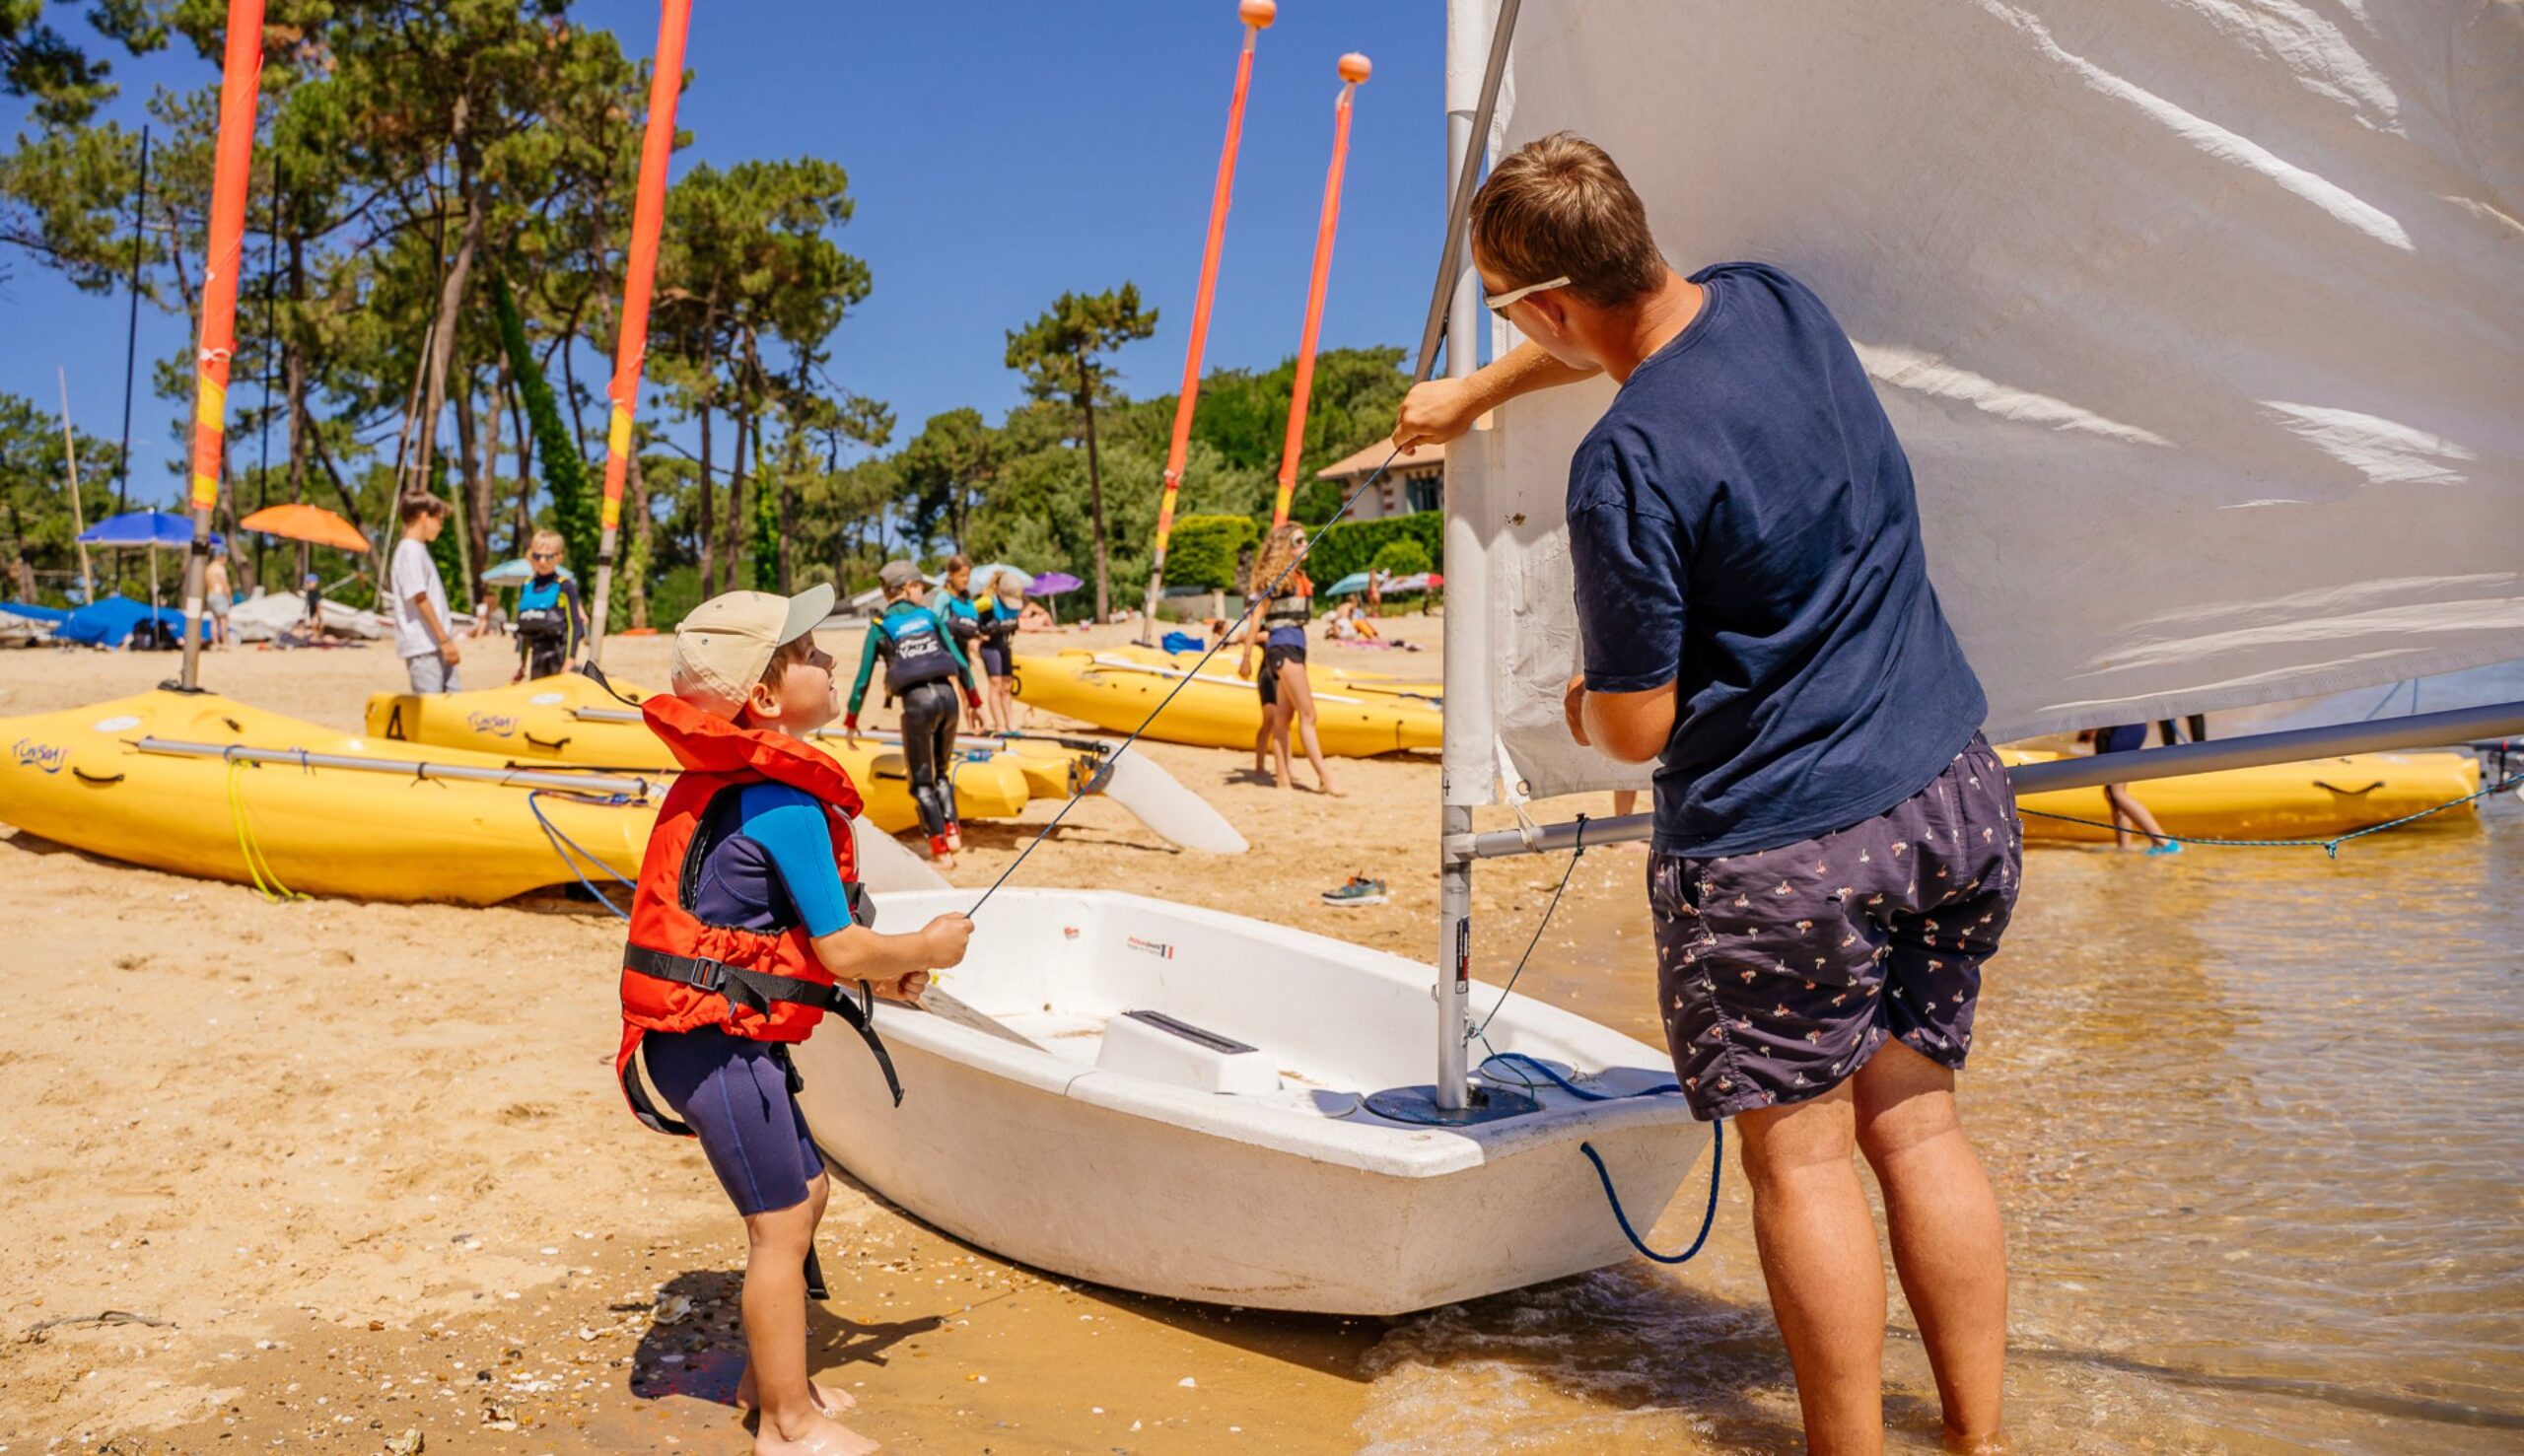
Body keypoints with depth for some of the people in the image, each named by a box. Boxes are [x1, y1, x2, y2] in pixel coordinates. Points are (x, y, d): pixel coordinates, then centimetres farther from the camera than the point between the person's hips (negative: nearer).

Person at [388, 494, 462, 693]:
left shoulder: (418, 549, 19)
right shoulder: (410, 550, -10)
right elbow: (419, 599, -17)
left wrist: (447, 638, 18)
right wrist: (445, 640, -18)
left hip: (437, 646, 9)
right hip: (423, 647, -9)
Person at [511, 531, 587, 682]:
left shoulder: (565, 587, -6)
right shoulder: (526, 587, 11)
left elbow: (574, 625, -9)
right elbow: (523, 629, 18)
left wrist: (569, 662, -16)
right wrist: (522, 664, 18)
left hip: (559, 655, -6)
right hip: (537, 658, 6)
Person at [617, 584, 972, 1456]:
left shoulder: (726, 780, 9)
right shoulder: (787, 804, -21)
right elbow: (840, 952, -18)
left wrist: (875, 970, 14)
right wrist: (925, 949, 0)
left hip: (713, 1034, 10)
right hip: (718, 1044, -10)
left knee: (804, 1191, 20)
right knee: (782, 1222, 2)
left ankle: (768, 1375, 36)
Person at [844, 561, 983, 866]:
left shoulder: (880, 626, 8)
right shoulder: (929, 616, 14)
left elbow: (864, 677, 8)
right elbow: (958, 658, 11)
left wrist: (851, 719, 17)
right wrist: (973, 698, 20)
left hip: (917, 701, -3)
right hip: (947, 694, 3)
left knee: (921, 781, 8)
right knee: (941, 772, 22)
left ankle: (941, 848, 0)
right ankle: (952, 830, 7)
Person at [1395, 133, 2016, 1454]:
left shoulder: (1629, 463, -21)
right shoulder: (1775, 301, 3)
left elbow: (1636, 730, -14)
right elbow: (1615, 338, 26)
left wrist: (1578, 703, 8)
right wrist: (1475, 396, 37)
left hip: (1777, 846, -8)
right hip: (1955, 797, 8)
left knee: (1800, 1152, 7)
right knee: (1916, 1120, 16)